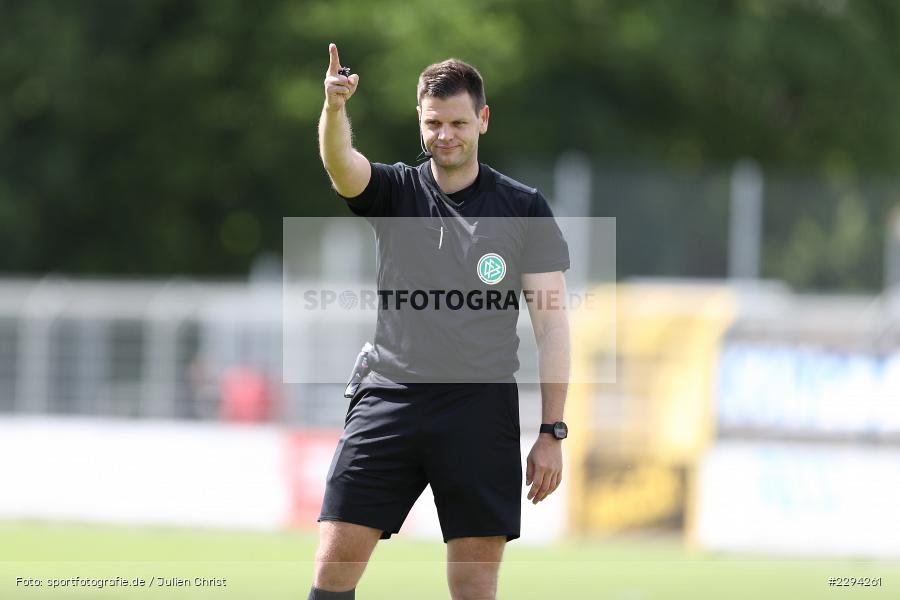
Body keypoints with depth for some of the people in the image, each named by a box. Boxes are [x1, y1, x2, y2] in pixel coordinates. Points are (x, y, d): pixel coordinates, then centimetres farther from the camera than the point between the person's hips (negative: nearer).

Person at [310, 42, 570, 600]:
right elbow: (340, 161, -13)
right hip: (389, 399, 1)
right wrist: (334, 107, -36)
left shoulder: (525, 208, 4)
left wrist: (552, 432, -3)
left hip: (481, 409, -1)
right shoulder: (395, 192, 8)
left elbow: (551, 322, 3)